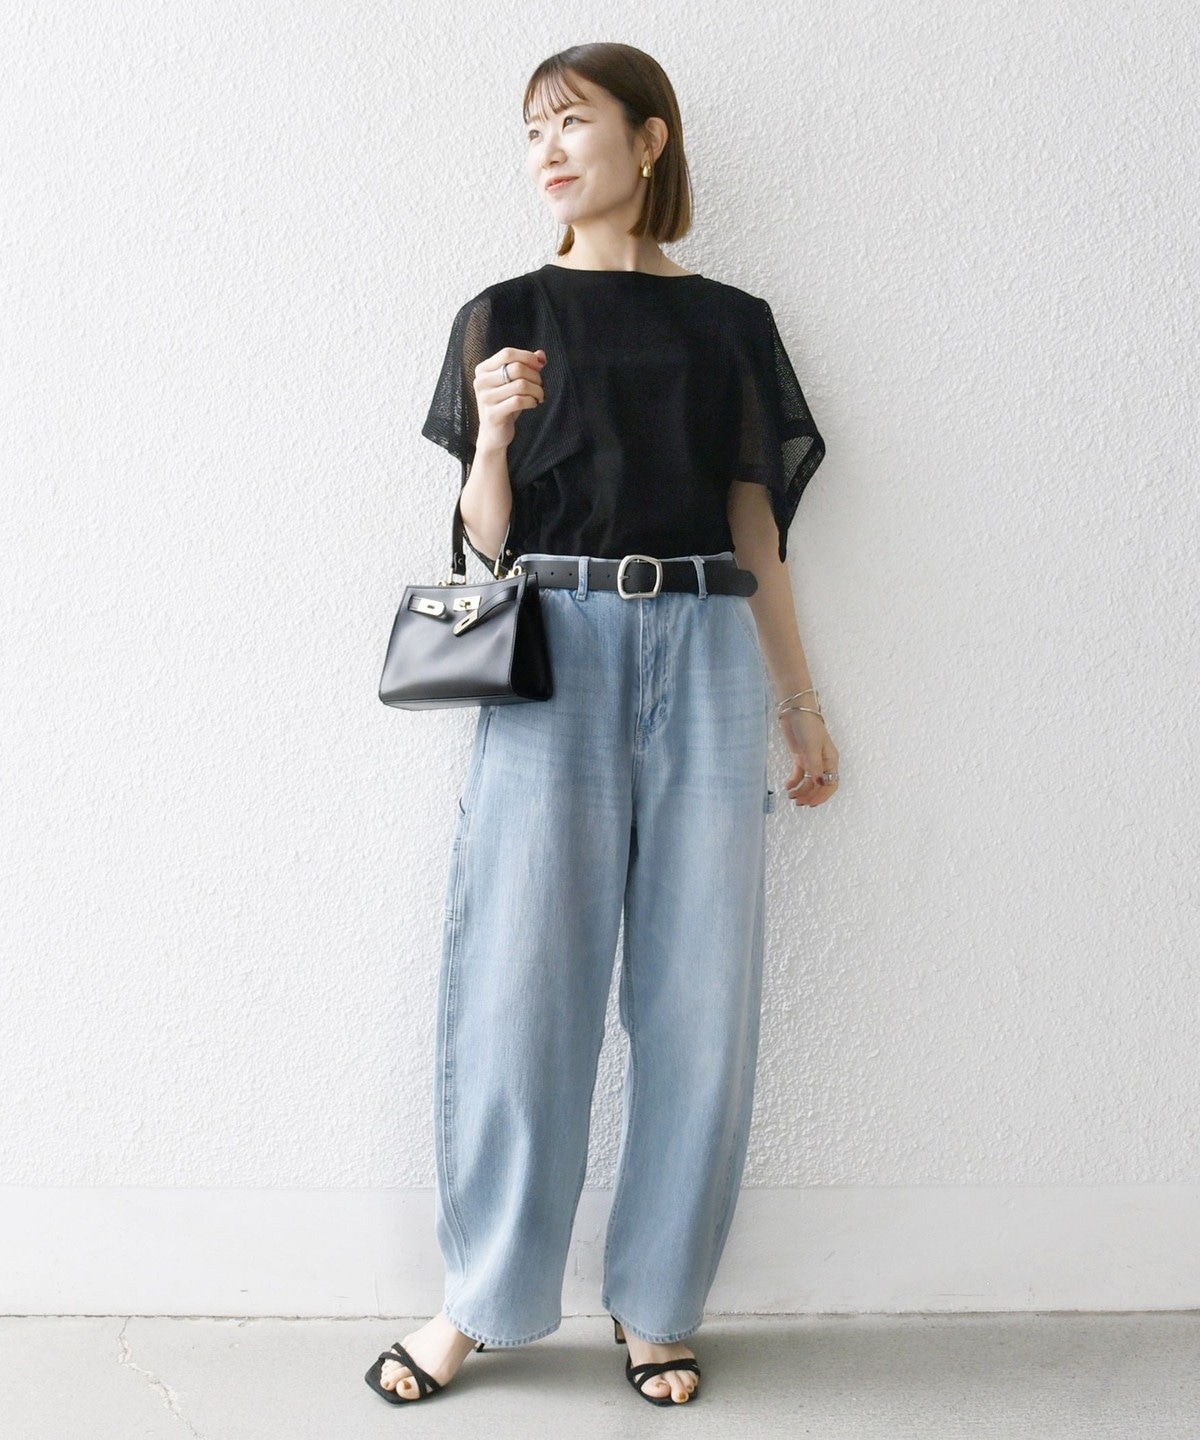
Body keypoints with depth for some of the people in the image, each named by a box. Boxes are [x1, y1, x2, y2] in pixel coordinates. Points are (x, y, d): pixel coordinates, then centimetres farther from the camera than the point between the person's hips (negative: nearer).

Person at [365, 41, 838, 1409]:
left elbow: (758, 535, 14)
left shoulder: (730, 323, 12)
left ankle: (656, 1301, 18)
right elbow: (486, 539, 5)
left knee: (697, 991, 3)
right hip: (553, 650, -1)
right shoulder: (505, 318, 8)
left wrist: (801, 703, 12)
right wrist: (493, 436, -14)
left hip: (705, 655, 2)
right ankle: (481, 1297, 15)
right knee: (522, 982, -1)